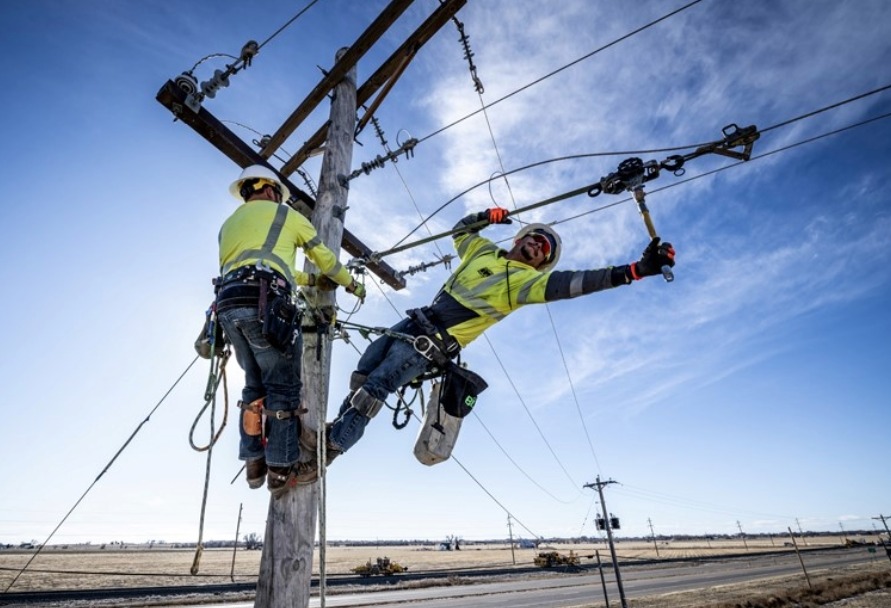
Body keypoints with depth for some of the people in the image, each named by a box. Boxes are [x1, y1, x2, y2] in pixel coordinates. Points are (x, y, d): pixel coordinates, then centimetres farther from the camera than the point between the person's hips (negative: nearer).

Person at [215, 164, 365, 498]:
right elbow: (325, 257, 21)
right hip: (263, 306, -6)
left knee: (255, 384, 18)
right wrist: (352, 284, 36)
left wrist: (311, 279, 44)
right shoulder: (285, 214, 15)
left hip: (228, 305, 7)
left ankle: (253, 461, 21)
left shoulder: (229, 224, 32)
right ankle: (282, 469, 3)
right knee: (283, 386, 0)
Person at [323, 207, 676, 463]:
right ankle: (338, 425, 31)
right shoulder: (484, 251, 10)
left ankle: (330, 448, 4)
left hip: (431, 345, -7)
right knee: (361, 373, 10)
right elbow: (460, 230, 26)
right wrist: (488, 216, 8)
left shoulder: (524, 280, -11)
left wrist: (634, 270, -32)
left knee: (371, 392, -12)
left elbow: (568, 284, -24)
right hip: (415, 322, 7)